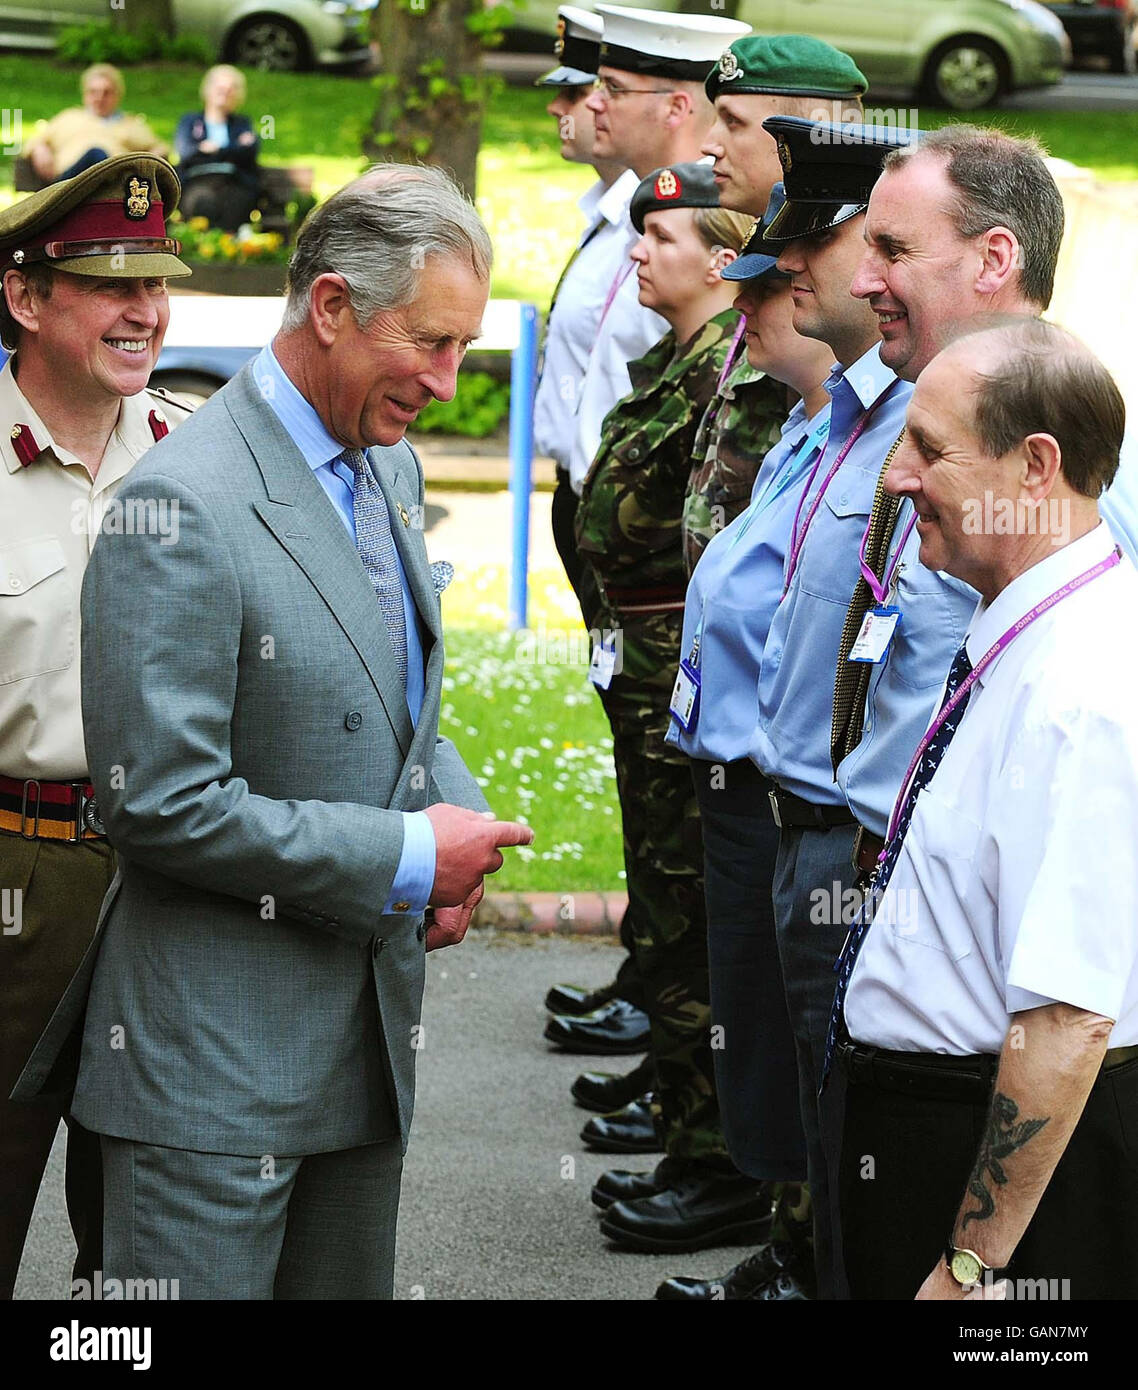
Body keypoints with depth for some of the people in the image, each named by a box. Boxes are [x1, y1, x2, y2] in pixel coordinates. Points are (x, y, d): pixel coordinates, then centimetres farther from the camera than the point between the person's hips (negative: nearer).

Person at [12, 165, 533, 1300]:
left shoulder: (391, 470, 10)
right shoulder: (185, 506, -19)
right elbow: (160, 804, -23)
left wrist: (457, 818, 0)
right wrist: (407, 859, -17)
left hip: (371, 1028, 9)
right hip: (212, 1063, -8)